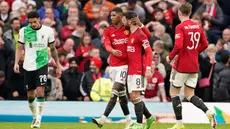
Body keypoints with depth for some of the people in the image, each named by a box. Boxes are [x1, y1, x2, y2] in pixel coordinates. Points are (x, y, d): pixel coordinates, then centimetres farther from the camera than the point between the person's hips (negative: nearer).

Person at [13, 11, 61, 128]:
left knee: (40, 91, -15)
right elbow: (19, 48, 4)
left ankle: (38, 119, -11)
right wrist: (16, 63, -10)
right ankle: (35, 117, 27)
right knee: (30, 94, 7)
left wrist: (58, 65, 10)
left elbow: (53, 49, 9)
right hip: (28, 66, 2)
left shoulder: (48, 31, -1)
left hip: (42, 64, -2)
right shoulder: (24, 31, -2)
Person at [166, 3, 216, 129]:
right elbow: (205, 44, 9)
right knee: (189, 95, 12)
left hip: (181, 65, -6)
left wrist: (170, 57, -8)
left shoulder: (180, 27, -14)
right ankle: (208, 112, -13)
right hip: (194, 66, 6)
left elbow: (178, 46, -24)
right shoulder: (198, 26, 6)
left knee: (174, 92, 10)